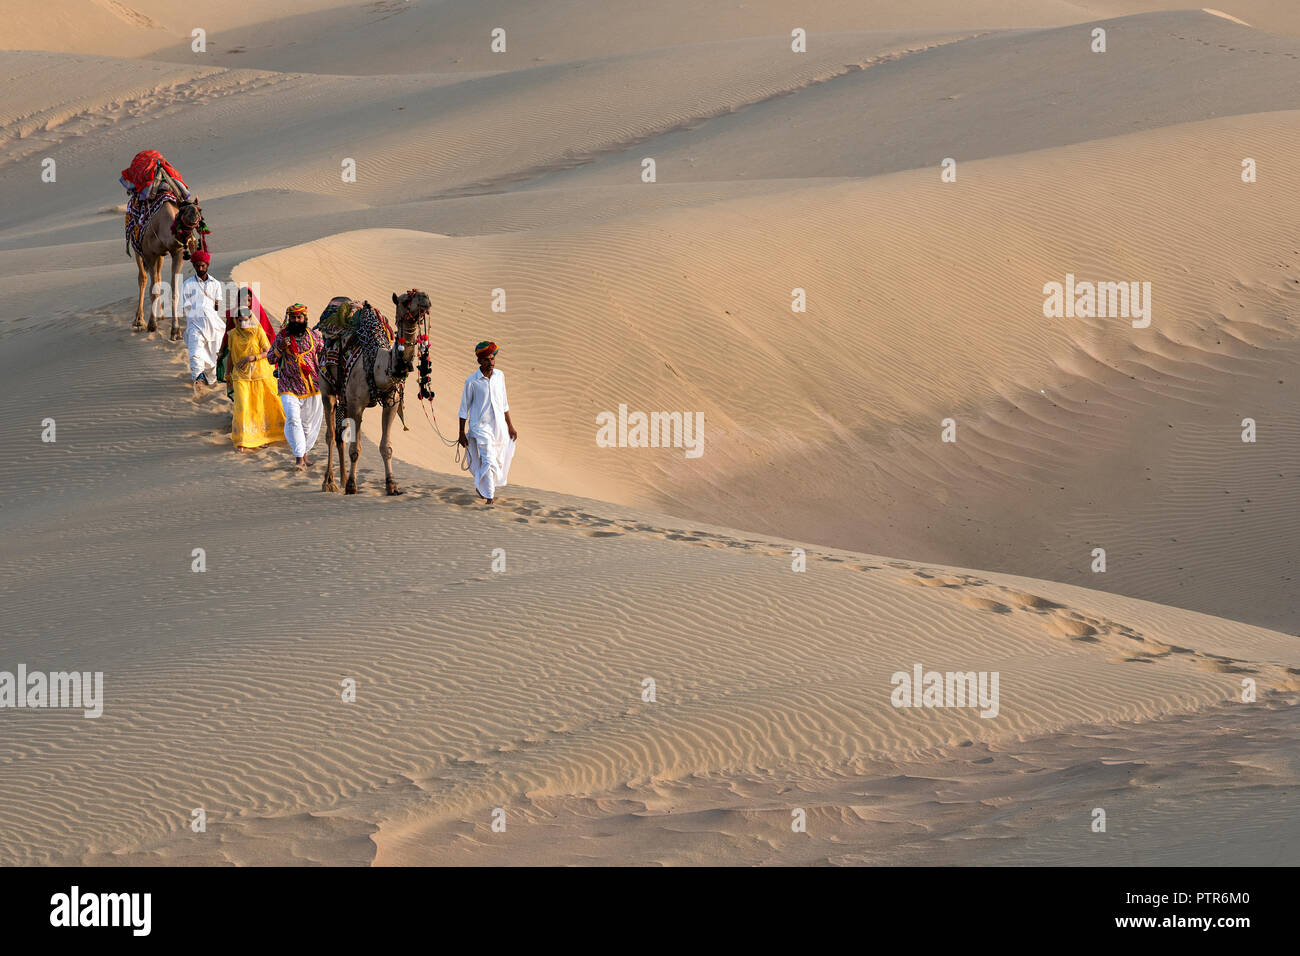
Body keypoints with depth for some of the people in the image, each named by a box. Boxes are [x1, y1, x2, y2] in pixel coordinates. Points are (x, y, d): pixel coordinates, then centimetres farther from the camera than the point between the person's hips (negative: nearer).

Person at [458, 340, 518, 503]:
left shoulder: (500, 376, 3)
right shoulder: (472, 382, -11)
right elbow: (464, 409, -3)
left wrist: (510, 426, 17)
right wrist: (462, 433, -1)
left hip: (499, 426, 5)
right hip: (481, 427, -5)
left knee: (499, 462, 13)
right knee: (489, 462, -16)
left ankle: (481, 487, 38)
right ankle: (489, 497, -10)